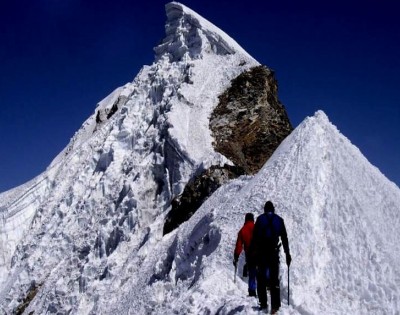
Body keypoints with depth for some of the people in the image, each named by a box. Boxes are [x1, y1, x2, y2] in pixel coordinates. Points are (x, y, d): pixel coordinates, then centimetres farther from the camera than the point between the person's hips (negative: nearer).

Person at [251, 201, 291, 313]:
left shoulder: (260, 219, 3)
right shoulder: (279, 220, 7)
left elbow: (254, 237, -3)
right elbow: (284, 238, 8)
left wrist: (252, 252, 0)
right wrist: (287, 254, 13)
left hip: (261, 252, -1)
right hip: (274, 252, 1)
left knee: (261, 278, 9)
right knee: (274, 279, 2)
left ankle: (263, 303, 8)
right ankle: (275, 305, -7)